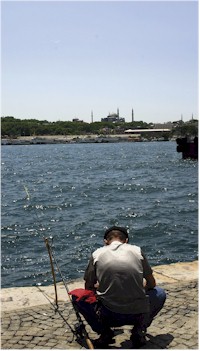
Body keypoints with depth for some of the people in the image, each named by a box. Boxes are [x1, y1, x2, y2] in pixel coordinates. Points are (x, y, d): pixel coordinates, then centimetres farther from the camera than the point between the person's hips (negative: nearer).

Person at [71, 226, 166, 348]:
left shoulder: (97, 254, 5)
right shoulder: (137, 251, 6)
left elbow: (88, 288, 14)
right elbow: (151, 284, 17)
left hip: (107, 316, -1)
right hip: (138, 314, 1)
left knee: (77, 296, 25)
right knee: (160, 293, 31)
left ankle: (105, 332, 10)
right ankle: (139, 330, 12)